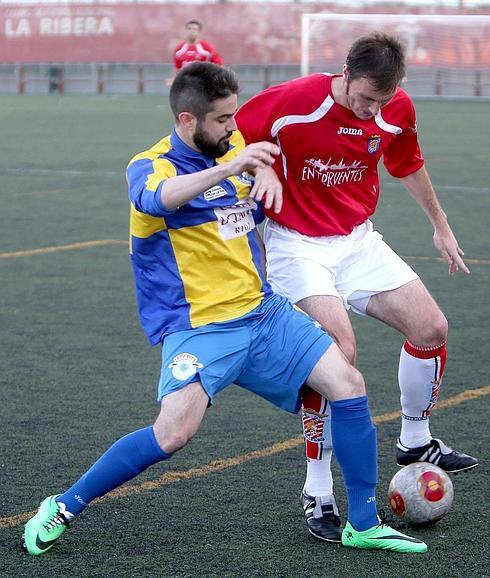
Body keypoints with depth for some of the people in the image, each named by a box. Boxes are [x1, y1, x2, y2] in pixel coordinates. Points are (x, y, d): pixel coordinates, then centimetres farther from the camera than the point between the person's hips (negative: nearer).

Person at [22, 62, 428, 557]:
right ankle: (64, 507, -7)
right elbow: (156, 198, -37)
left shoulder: (233, 146, 9)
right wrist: (228, 168, -51)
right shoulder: (150, 165, -11)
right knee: (174, 432, -26)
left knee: (347, 384, -6)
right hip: (197, 326, -6)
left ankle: (363, 524, 8)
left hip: (262, 312, 7)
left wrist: (264, 172, 7)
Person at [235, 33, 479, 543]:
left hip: (359, 241, 6)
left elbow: (408, 167, 15)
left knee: (431, 329, 0)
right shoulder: (293, 101, -23)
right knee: (339, 349, -25)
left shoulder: (397, 109, -6)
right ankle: (317, 493, -12)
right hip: (297, 245, -6)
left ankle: (415, 442, 28)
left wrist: (440, 226, 25)